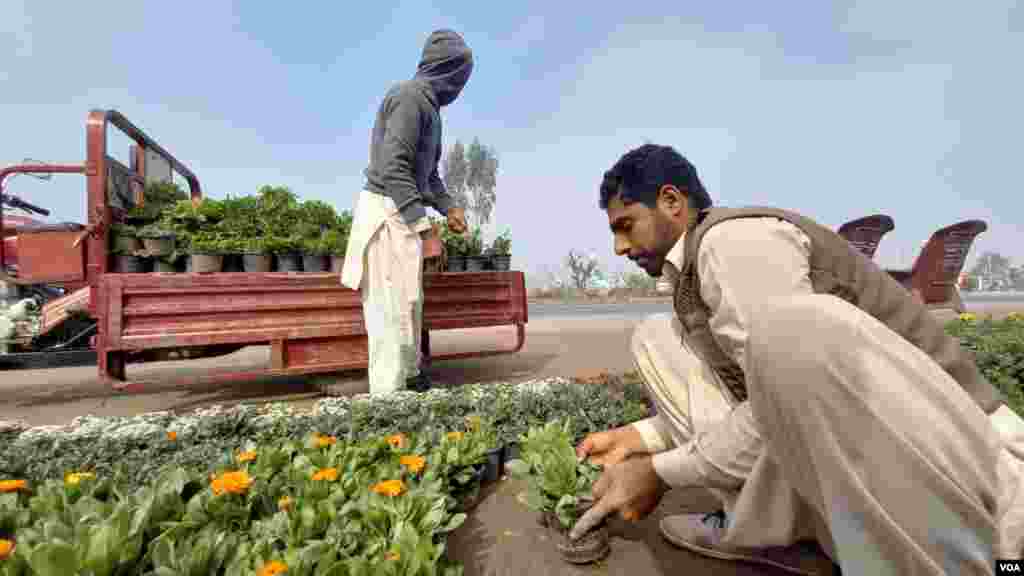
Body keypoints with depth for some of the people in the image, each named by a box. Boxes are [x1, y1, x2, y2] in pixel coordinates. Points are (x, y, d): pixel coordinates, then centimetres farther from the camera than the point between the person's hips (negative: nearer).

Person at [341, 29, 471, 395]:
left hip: (403, 213, 10)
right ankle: (388, 393, 2)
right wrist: (419, 218, -24)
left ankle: (408, 377, 27)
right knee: (392, 306, -7)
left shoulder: (428, 103, 18)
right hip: (389, 212, -10)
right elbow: (393, 166, -21)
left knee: (410, 301, 14)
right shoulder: (412, 96, -12)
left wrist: (448, 206, 13)